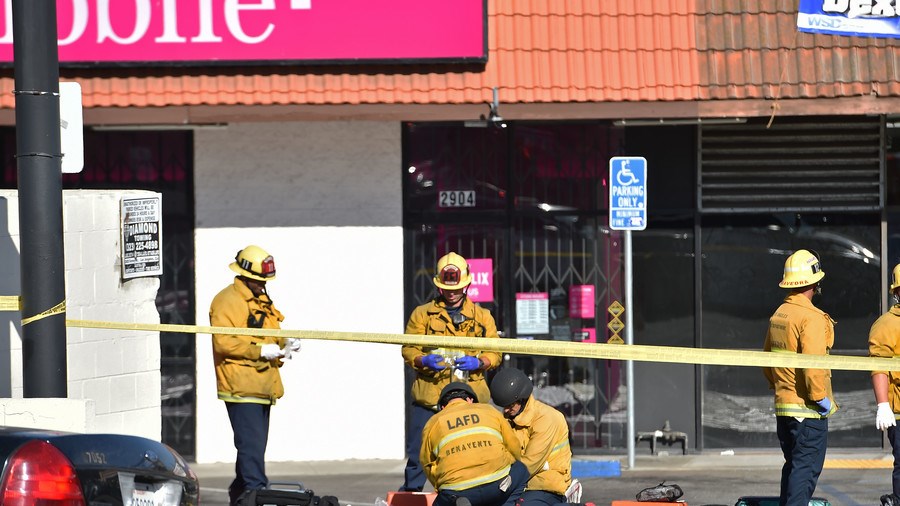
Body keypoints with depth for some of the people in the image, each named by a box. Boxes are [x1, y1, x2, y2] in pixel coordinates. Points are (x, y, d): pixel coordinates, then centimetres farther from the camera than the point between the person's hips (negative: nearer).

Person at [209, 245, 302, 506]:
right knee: (252, 445, -14)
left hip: (262, 386, 9)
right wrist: (261, 350, -21)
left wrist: (284, 344, 6)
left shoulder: (262, 301, 20)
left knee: (254, 445, 13)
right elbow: (223, 343, -19)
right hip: (240, 386, -9)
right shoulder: (227, 301, -10)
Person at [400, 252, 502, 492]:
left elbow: (495, 353, 9)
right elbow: (408, 349, 6)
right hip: (428, 395, 0)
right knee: (417, 451, -1)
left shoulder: (482, 316, 12)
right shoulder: (422, 314, 9)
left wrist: (478, 362, -12)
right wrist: (424, 360, -15)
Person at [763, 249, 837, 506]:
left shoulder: (778, 315, 11)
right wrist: (821, 398, -15)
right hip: (808, 408, -8)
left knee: (793, 466, 17)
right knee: (806, 468, -7)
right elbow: (813, 363, -24)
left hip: (782, 406, 8)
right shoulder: (811, 317, -16)